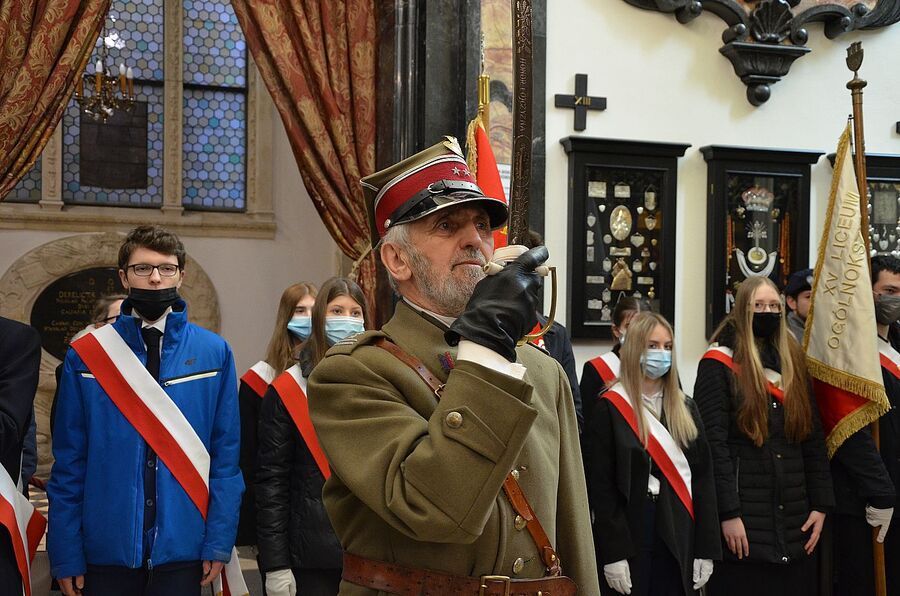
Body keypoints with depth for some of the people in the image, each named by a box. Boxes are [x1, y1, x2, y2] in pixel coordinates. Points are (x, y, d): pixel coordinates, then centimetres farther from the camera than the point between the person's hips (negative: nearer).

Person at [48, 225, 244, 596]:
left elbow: (226, 455, 0)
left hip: (182, 549, 0)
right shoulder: (85, 356, -1)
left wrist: (220, 541, -5)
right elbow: (68, 463, 0)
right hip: (106, 549, 0)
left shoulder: (214, 353, -1)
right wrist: (65, 555, -2)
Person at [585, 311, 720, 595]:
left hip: (678, 541, 5)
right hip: (628, 535, -4)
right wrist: (612, 553, -15)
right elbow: (600, 484, -9)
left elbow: (703, 478, 9)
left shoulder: (685, 409, 12)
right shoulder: (609, 409, -5)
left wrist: (706, 550, 2)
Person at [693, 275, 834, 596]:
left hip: (794, 518, 6)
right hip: (743, 516, -5)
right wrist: (728, 513, -17)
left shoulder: (793, 362, 13)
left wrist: (821, 504, 6)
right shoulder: (719, 364, -5)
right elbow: (713, 442, -12)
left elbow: (813, 437, 12)